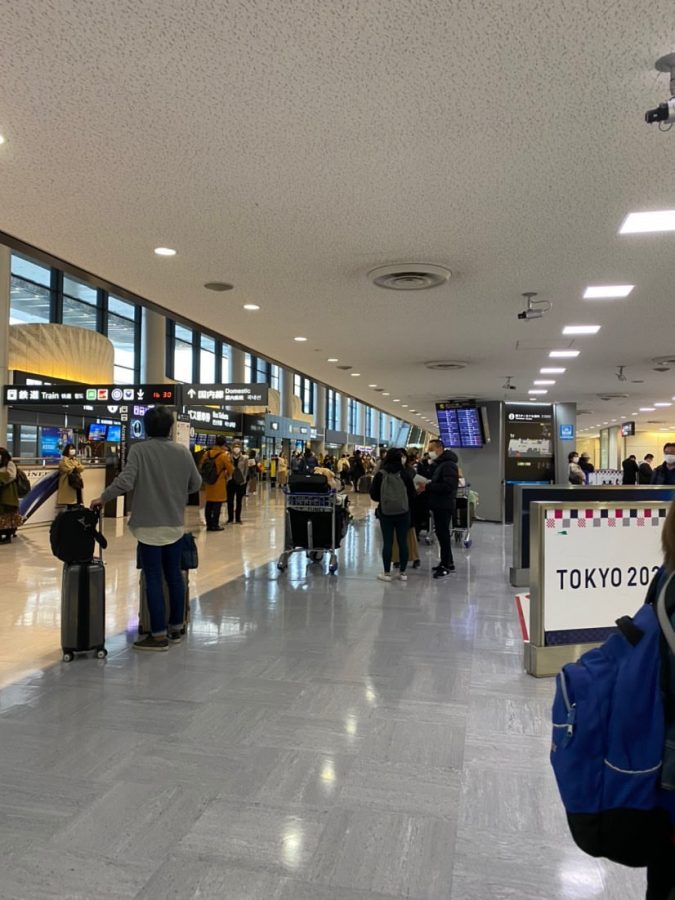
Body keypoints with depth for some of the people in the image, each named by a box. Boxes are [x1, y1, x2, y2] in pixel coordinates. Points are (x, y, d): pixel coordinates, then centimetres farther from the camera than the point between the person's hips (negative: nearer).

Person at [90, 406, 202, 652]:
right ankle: (176, 628, 26)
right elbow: (196, 484, 7)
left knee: (154, 579, 2)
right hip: (175, 524, 4)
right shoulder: (183, 451, 2)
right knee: (174, 575, 15)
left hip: (150, 525, -4)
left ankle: (159, 635, 8)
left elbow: (125, 482, -21)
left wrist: (102, 498, -5)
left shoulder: (139, 450, -11)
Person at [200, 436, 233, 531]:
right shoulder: (224, 455, -14)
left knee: (208, 504, 11)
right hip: (219, 483, -6)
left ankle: (209, 524, 17)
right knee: (217, 505, 0)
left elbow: (201, 466, 10)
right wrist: (226, 476, 10)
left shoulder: (207, 453, 2)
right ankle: (215, 525, 2)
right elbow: (230, 469, -11)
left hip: (208, 482, 6)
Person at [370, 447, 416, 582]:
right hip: (403, 513, 1)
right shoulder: (405, 474, -7)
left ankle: (387, 573, 8)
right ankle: (402, 572, 14)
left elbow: (373, 495, -2)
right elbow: (412, 495, -1)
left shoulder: (380, 475, -8)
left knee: (387, 543, 4)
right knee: (403, 542, 8)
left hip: (385, 513, 0)